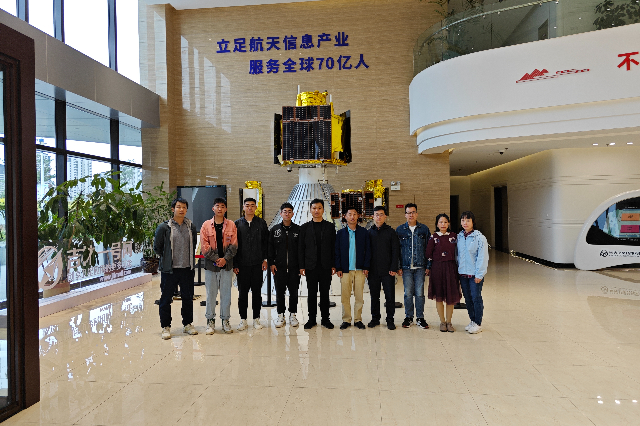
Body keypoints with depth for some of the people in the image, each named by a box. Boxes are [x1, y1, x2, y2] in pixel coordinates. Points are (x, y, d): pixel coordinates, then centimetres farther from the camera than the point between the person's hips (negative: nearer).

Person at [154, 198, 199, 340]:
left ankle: (188, 324, 26)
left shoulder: (191, 227, 5)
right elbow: (157, 247, 4)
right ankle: (166, 327, 18)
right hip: (169, 269, -3)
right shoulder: (164, 227, -5)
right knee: (166, 299, 5)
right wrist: (166, 259, 9)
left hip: (187, 269, 3)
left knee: (188, 298, 12)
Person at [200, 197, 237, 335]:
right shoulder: (206, 225, 4)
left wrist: (225, 258, -11)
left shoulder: (231, 225, 5)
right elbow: (204, 246, -3)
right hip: (210, 264, 0)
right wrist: (216, 259, -11)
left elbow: (234, 245, 0)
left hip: (227, 265, 1)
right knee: (211, 293, 5)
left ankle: (225, 320, 18)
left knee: (226, 293, 7)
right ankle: (210, 321, 17)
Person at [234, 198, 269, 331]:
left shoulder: (261, 223, 6)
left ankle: (256, 318, 16)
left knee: (257, 291, 6)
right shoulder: (237, 224, 5)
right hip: (242, 264, 0)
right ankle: (243, 319, 15)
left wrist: (265, 259, -3)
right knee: (242, 292, 4)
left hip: (257, 264, 0)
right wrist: (234, 264, -1)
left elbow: (266, 242, 6)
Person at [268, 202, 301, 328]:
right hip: (279, 267, 1)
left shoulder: (298, 230, 4)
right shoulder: (275, 229, 6)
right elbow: (270, 248, 7)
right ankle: (280, 315, 18)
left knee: (294, 292, 6)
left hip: (294, 267, 0)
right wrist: (271, 263, -1)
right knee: (280, 292, 6)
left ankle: (292, 315, 19)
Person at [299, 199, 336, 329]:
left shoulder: (330, 227, 6)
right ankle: (312, 319, 15)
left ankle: (325, 319, 17)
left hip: (325, 266, 0)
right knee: (312, 294, 5)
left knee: (325, 293, 7)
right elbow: (301, 248, 4)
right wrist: (301, 266, -2)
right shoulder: (305, 227, 5)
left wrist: (333, 265, -1)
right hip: (311, 266, 0)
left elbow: (334, 247, 5)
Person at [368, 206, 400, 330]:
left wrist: (393, 268, -8)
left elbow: (395, 251, -1)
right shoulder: (369, 232, 9)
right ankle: (375, 318, 21)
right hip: (373, 271, 2)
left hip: (387, 270, -2)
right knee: (374, 296, 9)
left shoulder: (391, 232, 3)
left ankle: (390, 320, 12)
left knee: (390, 296, 1)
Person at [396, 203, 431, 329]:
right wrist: (398, 267, 1)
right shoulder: (400, 230, 5)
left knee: (420, 293, 1)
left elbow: (428, 248, 8)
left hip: (420, 267, 0)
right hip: (406, 267, 0)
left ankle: (420, 318, 15)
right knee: (408, 293, 4)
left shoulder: (424, 229, 6)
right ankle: (408, 317, 17)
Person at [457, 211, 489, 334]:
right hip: (462, 273, 5)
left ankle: (478, 323, 12)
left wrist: (479, 274, -12)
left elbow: (482, 257, -9)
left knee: (476, 298, -1)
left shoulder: (480, 237, -8)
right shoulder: (459, 237, 6)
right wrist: (458, 270, 6)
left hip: (475, 274, -5)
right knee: (468, 298, 12)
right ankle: (472, 321, 26)